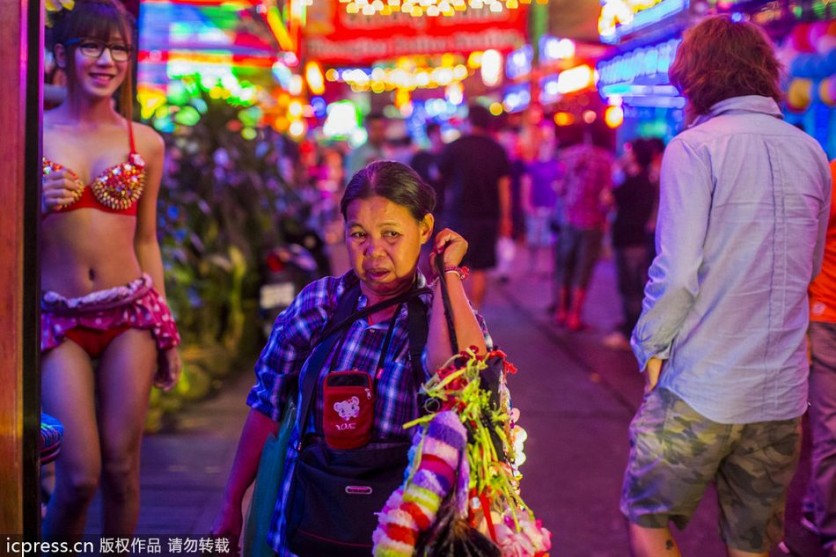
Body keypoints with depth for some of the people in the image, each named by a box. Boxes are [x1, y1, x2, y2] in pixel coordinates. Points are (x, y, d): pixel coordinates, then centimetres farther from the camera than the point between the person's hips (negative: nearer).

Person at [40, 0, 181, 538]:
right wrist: (39, 205, -17)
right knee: (79, 475, -7)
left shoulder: (146, 143, 6)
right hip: (59, 320, -2)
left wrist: (167, 333, 11)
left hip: (131, 315, 2)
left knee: (121, 468, 3)